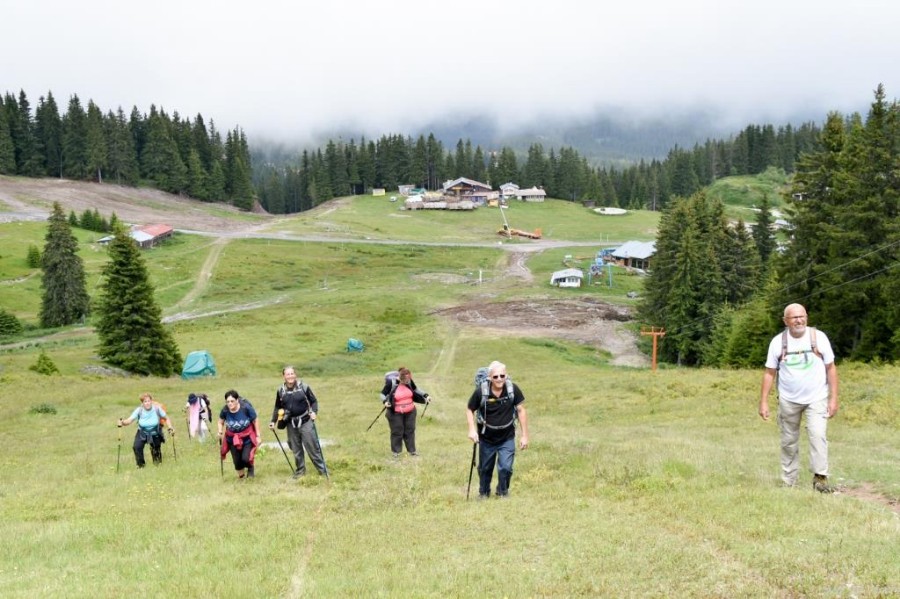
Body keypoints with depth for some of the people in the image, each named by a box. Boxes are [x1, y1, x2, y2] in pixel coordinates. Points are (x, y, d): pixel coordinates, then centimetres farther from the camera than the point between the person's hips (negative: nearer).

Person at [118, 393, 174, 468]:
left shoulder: (157, 408, -20)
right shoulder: (139, 410, -20)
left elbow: (166, 418, -6)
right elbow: (129, 420, -25)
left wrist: (170, 428, -18)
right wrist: (123, 422, -45)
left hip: (155, 433, 0)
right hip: (142, 433, 0)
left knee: (156, 450, 6)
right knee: (137, 447, -22)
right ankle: (140, 464, 2)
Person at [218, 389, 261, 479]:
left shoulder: (246, 407, -25)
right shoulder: (225, 410, -19)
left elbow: (255, 421, -11)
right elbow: (221, 422, 2)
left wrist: (258, 436, -6)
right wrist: (220, 432, -16)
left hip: (247, 437, -2)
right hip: (233, 438, 2)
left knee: (246, 458, -15)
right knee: (237, 461, 6)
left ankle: (250, 469, 21)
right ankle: (241, 475, 37)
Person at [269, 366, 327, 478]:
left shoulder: (303, 387, -6)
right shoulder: (281, 390, 3)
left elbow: (313, 401, 1)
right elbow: (277, 407, 15)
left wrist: (314, 412, -15)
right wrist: (273, 421, 9)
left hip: (305, 421, -3)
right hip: (291, 424, 3)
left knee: (312, 447, -3)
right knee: (296, 449, 8)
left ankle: (322, 469, 6)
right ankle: (300, 470, 22)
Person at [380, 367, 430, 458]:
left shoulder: (409, 381, -4)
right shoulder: (391, 383, -17)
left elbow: (415, 390, 14)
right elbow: (383, 394, -6)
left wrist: (425, 396, 8)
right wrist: (385, 401, -24)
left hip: (410, 412, 4)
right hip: (396, 413, -4)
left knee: (410, 430, 12)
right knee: (397, 431, 3)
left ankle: (411, 450, 24)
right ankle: (396, 451, 18)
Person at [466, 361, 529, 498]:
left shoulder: (513, 389, -16)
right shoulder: (481, 391, -20)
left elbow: (521, 410, -6)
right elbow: (470, 410, -5)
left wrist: (525, 435, -5)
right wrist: (472, 429, -19)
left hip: (507, 438, 0)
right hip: (486, 438, 0)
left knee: (506, 468, -9)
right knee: (485, 468, 16)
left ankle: (502, 492, 18)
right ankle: (483, 493, 41)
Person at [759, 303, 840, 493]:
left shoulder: (818, 337, -5)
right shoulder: (778, 342, -3)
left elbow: (831, 368, -1)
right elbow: (770, 373, 1)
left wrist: (834, 398, -5)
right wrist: (764, 402, -3)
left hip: (816, 398, -2)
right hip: (788, 399, 2)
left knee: (818, 435, -18)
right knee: (789, 441, 9)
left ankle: (820, 478, -14)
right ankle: (788, 483, 19)